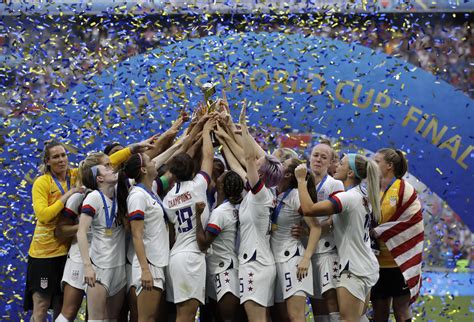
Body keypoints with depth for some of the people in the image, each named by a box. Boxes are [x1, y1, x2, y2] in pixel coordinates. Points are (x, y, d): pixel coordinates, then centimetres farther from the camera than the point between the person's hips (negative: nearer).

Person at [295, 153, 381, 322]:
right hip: (367, 268, 10)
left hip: (353, 270, -10)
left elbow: (308, 209, -26)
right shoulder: (363, 195, 9)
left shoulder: (348, 198, -20)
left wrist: (301, 179, -14)